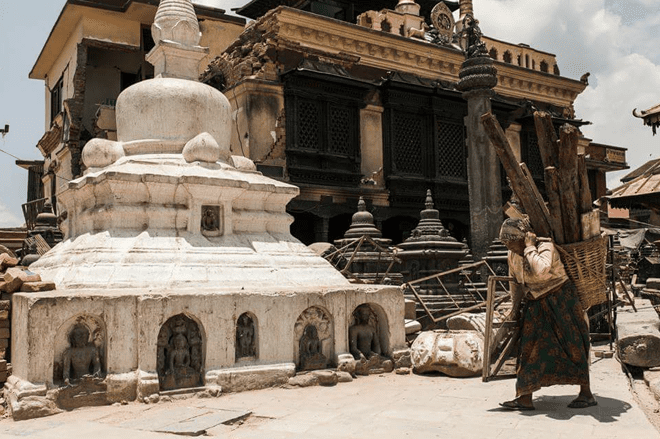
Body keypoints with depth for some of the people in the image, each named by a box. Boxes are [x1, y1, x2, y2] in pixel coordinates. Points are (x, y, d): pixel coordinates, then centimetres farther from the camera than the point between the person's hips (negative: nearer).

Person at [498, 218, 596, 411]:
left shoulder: (545, 246, -20)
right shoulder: (513, 255, 1)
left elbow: (542, 270, -43)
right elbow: (516, 282, 17)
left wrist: (530, 248, -31)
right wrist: (516, 306, 23)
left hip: (560, 302, -6)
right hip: (536, 306, 7)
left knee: (573, 346, 2)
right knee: (530, 349, 2)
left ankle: (586, 393, 15)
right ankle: (525, 398, 5)